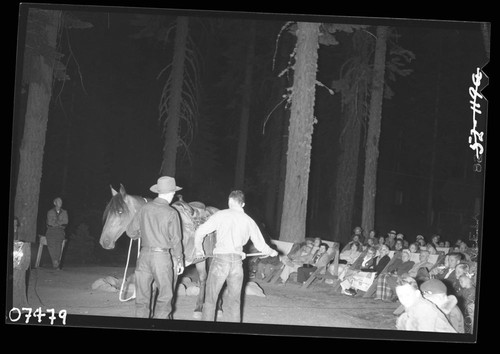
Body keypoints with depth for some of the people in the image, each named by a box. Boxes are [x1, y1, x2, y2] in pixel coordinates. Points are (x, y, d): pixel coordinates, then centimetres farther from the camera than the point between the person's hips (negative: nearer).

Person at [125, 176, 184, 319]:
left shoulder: (144, 209, 2)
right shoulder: (171, 213, -9)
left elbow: (131, 232, 8)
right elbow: (175, 240, -6)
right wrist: (179, 261, 5)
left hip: (144, 255, 4)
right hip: (162, 257, -4)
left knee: (142, 296, 10)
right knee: (165, 295, 7)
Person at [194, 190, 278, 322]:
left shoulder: (221, 215, 1)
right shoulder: (249, 221, 11)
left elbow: (200, 232, 0)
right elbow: (260, 245, 17)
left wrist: (198, 249, 18)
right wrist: (271, 252, 39)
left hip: (220, 260, -3)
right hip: (237, 261, 3)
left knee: (210, 299, 7)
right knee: (234, 301, 12)